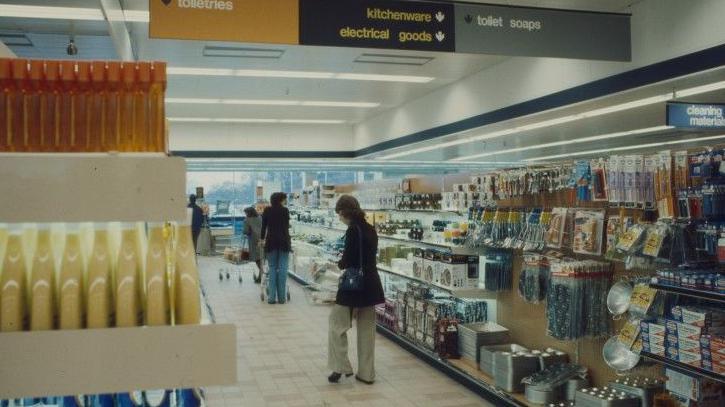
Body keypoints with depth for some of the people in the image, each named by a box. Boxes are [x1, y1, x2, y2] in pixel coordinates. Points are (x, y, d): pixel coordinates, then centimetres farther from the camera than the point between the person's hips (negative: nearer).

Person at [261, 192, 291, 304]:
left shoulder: (267, 211, 5)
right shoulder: (285, 210, 1)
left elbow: (263, 226, 8)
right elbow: (287, 227, 7)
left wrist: (262, 239, 20)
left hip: (271, 241, 2)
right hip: (284, 241, -2)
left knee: (272, 268, 5)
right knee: (282, 268, -1)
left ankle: (271, 297, 0)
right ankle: (281, 297, -1)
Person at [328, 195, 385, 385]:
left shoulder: (353, 230, -16)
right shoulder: (370, 229, 9)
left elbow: (348, 261, -16)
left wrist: (339, 264, 4)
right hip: (371, 284, 8)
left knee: (337, 324, 6)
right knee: (366, 329, 12)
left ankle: (340, 367, 5)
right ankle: (366, 373, 18)